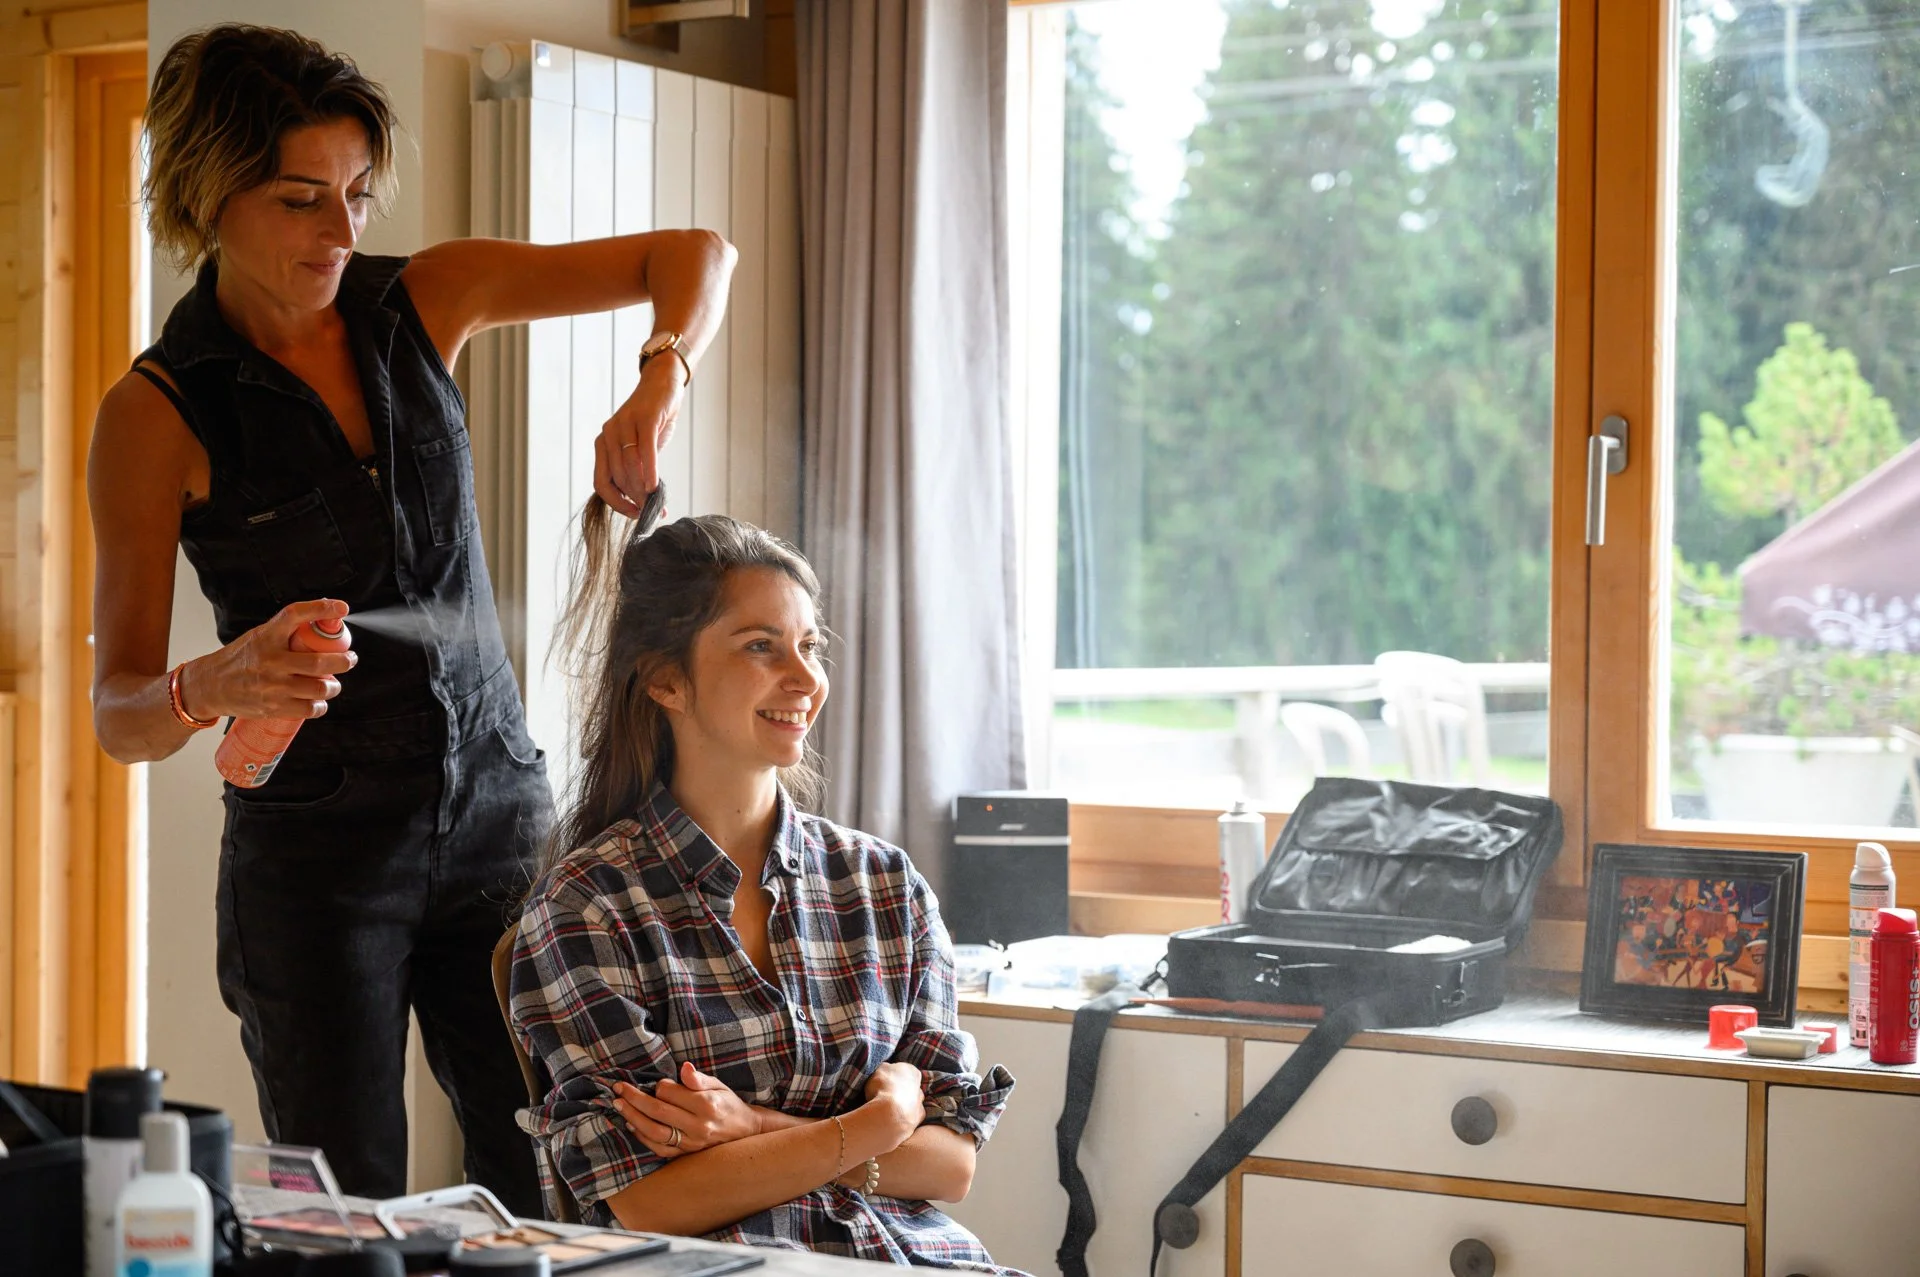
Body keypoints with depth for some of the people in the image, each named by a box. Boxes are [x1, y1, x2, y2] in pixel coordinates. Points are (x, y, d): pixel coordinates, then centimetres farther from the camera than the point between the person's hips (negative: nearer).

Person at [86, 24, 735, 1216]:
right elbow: (117, 710, -10)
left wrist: (658, 390, -16)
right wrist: (213, 685, -32)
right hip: (314, 856, -3)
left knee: (553, 1203, 2)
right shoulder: (159, 413, -8)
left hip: (497, 814, 3)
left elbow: (695, 256, 4)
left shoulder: (422, 302, 1)